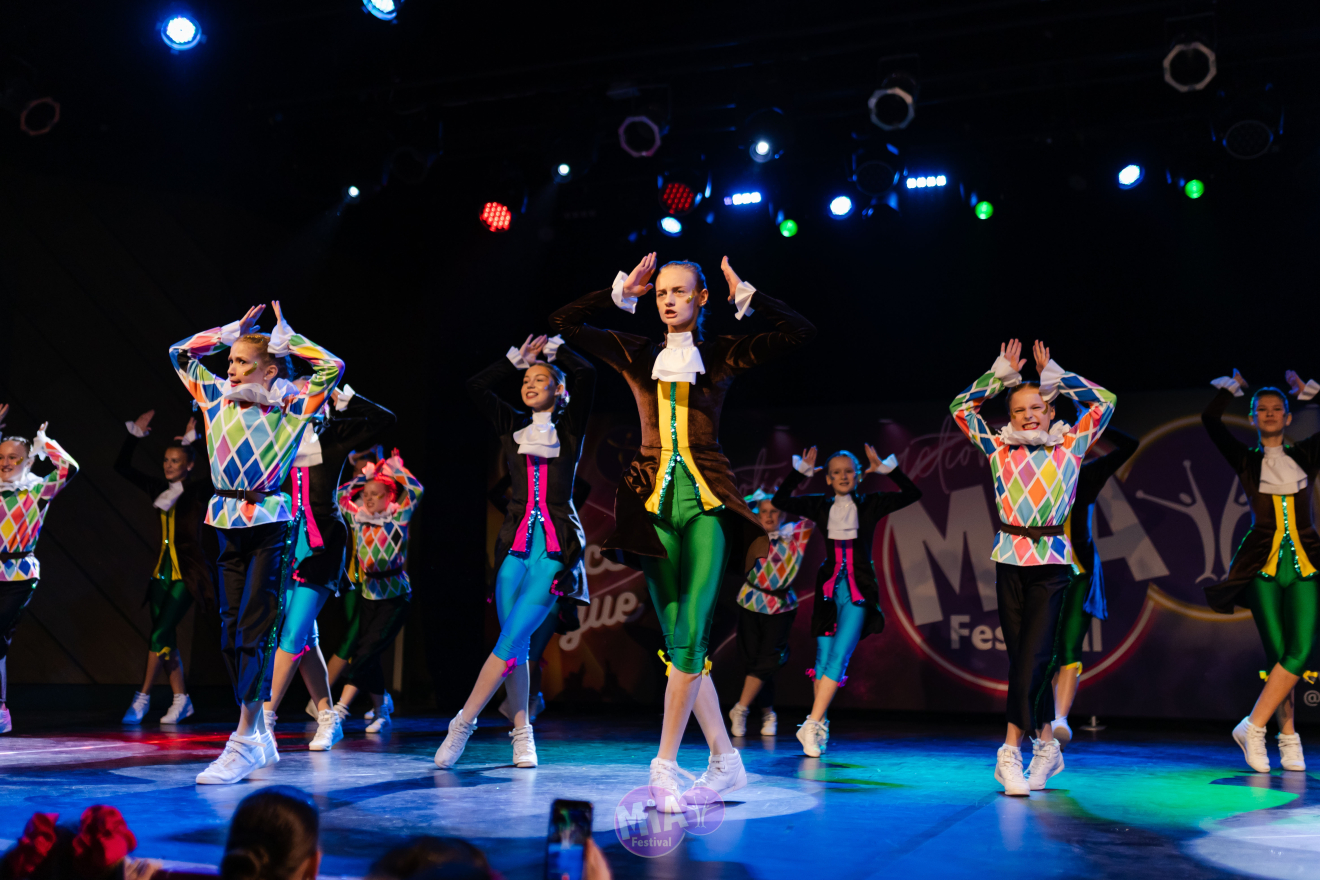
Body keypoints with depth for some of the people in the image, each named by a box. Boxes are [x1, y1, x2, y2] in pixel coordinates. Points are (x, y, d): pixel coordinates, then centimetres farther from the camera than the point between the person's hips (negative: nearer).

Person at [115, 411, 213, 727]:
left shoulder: (198, 490, -5)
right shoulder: (158, 488, 10)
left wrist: (194, 440, -19)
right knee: (166, 640, 6)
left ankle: (142, 698, -5)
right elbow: (122, 466, 14)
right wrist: (135, 434, 6)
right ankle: (181, 699, 14)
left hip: (187, 573, -6)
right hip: (163, 570, 6)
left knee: (160, 635, -12)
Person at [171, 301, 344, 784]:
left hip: (270, 526, -6)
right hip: (229, 525, 6)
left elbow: (332, 367, -10)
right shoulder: (219, 397, 11)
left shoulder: (288, 404, -2)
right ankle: (261, 736, 17)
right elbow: (181, 353, 20)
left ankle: (244, 742, -8)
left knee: (252, 631, -10)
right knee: (231, 632, 8)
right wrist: (235, 330, 13)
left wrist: (284, 336, -2)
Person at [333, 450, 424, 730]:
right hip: (368, 593, 5)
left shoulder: (398, 517, -5)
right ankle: (381, 715, 21)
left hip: (395, 596, -5)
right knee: (367, 655, 6)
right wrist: (365, 476, 11)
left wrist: (397, 468, -2)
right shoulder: (359, 518, 7)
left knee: (367, 651, -14)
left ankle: (339, 711, -17)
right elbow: (340, 495, 16)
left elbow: (415, 491, -14)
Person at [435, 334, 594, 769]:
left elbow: (586, 374, -7)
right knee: (515, 644, 2)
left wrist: (553, 348, 7)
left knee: (512, 640, -12)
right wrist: (516, 358, 11)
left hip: (556, 545, -4)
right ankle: (522, 734, 12)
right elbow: (476, 387, 8)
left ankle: (463, 724, -6)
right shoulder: (513, 425, 14)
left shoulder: (569, 426, 6)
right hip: (517, 541, 4)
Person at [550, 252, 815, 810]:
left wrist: (746, 297, -2)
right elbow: (562, 324, 11)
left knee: (689, 637, -13)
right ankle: (725, 760, 15)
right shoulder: (636, 354, 13)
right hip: (656, 501, 3)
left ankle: (665, 765, -8)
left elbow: (801, 332, 1)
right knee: (678, 641, 4)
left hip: (706, 501, -3)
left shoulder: (722, 355, 8)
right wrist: (619, 292, 6)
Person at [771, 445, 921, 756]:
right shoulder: (822, 506, 8)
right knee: (823, 658, 4)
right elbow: (780, 500, 6)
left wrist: (885, 468, -12)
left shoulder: (870, 504, 3)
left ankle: (812, 726, -15)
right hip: (830, 587, 2)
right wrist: (802, 470, -2)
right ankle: (820, 727, 12)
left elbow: (912, 494, -3)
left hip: (858, 590, -2)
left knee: (839, 657, -13)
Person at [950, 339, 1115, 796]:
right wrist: (1002, 372, 13)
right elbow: (961, 408, 14)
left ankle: (1012, 751, -7)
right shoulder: (999, 450, 11)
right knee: (1021, 657, 4)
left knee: (1031, 657, -10)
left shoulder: (1069, 447, 9)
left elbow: (1104, 403, 9)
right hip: (1010, 560, 2)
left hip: (1052, 561, -2)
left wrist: (1054, 374, 11)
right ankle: (1045, 744, 15)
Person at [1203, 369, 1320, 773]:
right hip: (1263, 564, -1)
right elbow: (1210, 420, -1)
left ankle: (1253, 726, -5)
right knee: (1277, 653, -4)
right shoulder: (1245, 459, 9)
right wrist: (1233, 385, 12)